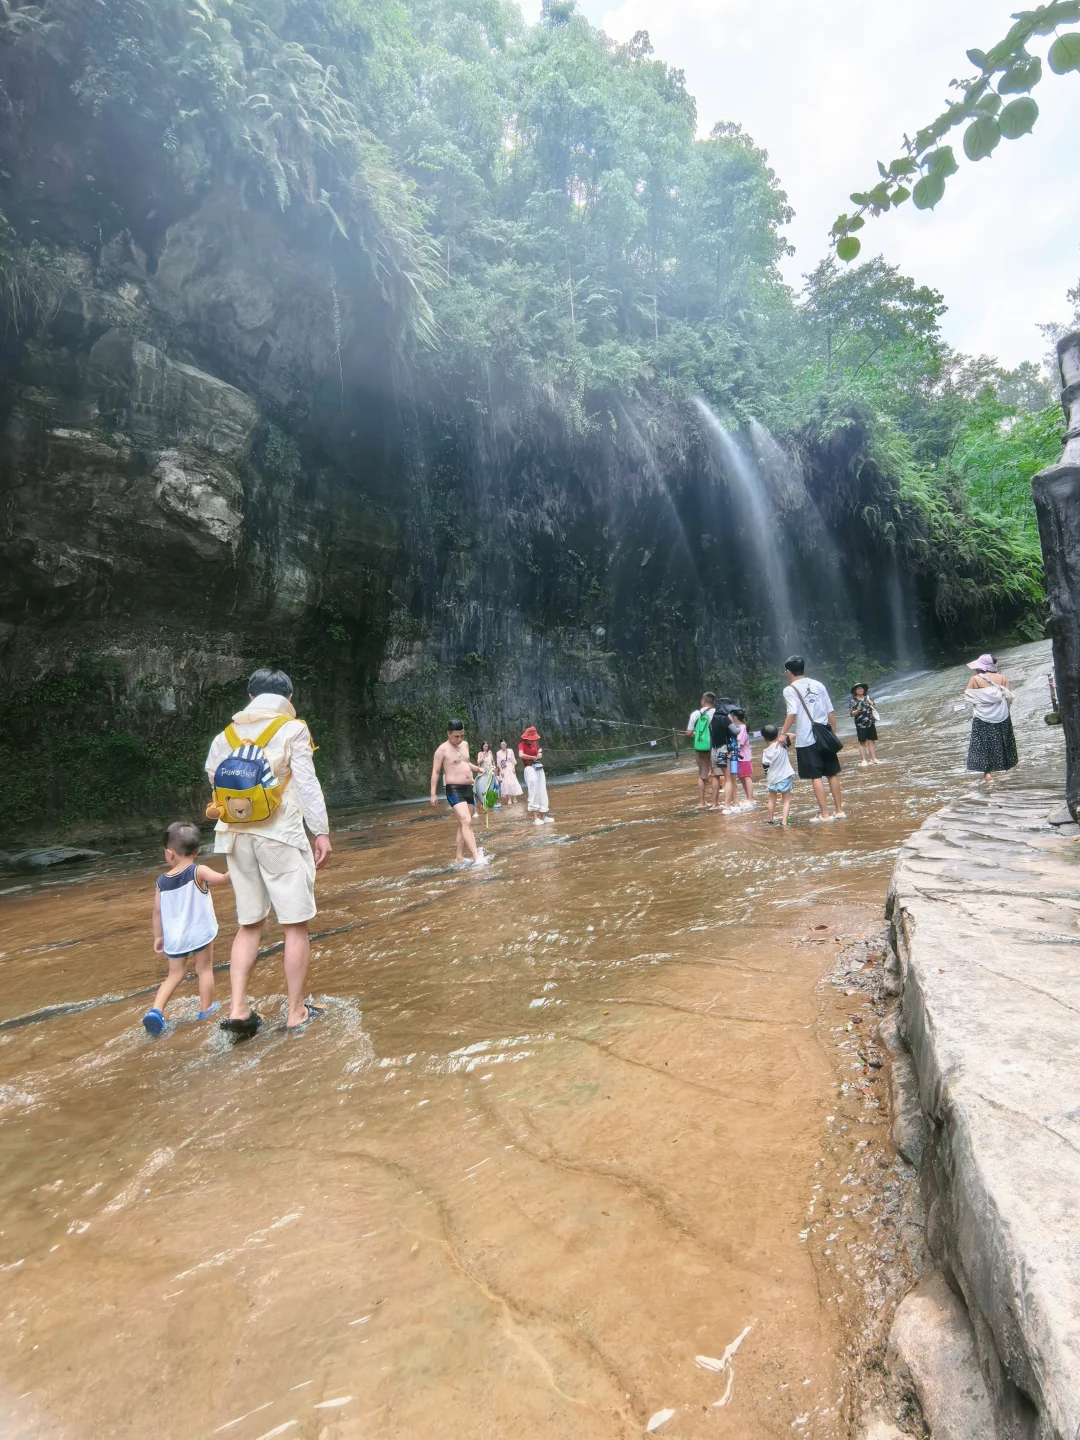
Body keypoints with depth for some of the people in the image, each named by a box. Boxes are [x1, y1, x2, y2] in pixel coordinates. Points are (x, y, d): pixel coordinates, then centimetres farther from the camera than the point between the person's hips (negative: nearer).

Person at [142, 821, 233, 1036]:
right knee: (204, 970, 14)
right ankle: (205, 1009, 23)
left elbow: (157, 911, 6)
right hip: (199, 933, -4)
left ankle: (155, 1010, 6)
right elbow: (223, 879, -26)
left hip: (173, 938, 4)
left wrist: (158, 936, 16)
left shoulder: (161, 881, 0)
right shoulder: (198, 872, -14)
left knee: (175, 974, 20)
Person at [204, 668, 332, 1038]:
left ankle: (238, 1008, 7)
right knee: (296, 924, 4)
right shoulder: (292, 729, -1)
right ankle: (296, 1011, 9)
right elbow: (307, 783, -5)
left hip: (237, 835, 5)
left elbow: (215, 779, 4)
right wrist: (321, 831, -2)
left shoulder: (227, 734, 12)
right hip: (280, 834, -5)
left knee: (249, 924, 15)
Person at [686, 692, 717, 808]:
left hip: (699, 747, 3)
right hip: (713, 747, -3)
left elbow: (689, 732, 3)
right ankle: (714, 803, 5)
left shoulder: (695, 714, 1)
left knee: (702, 775, 16)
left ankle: (701, 802, 20)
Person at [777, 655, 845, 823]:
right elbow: (831, 712, 9)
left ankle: (824, 814, 4)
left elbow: (792, 714, -20)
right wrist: (834, 733, 18)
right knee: (832, 774, 13)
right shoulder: (818, 685, 8)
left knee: (816, 777, 1)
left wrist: (783, 734, -13)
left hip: (806, 739, -5)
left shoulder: (790, 690, -7)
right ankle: (839, 810, 20)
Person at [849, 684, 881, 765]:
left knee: (872, 741, 7)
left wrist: (871, 704, -4)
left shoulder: (868, 698, 8)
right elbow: (851, 714, -7)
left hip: (871, 723, 4)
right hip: (860, 725, -4)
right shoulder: (853, 701, -4)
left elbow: (875, 709, 16)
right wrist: (857, 710, -25)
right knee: (862, 742, 0)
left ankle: (873, 759, 14)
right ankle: (863, 760, 4)